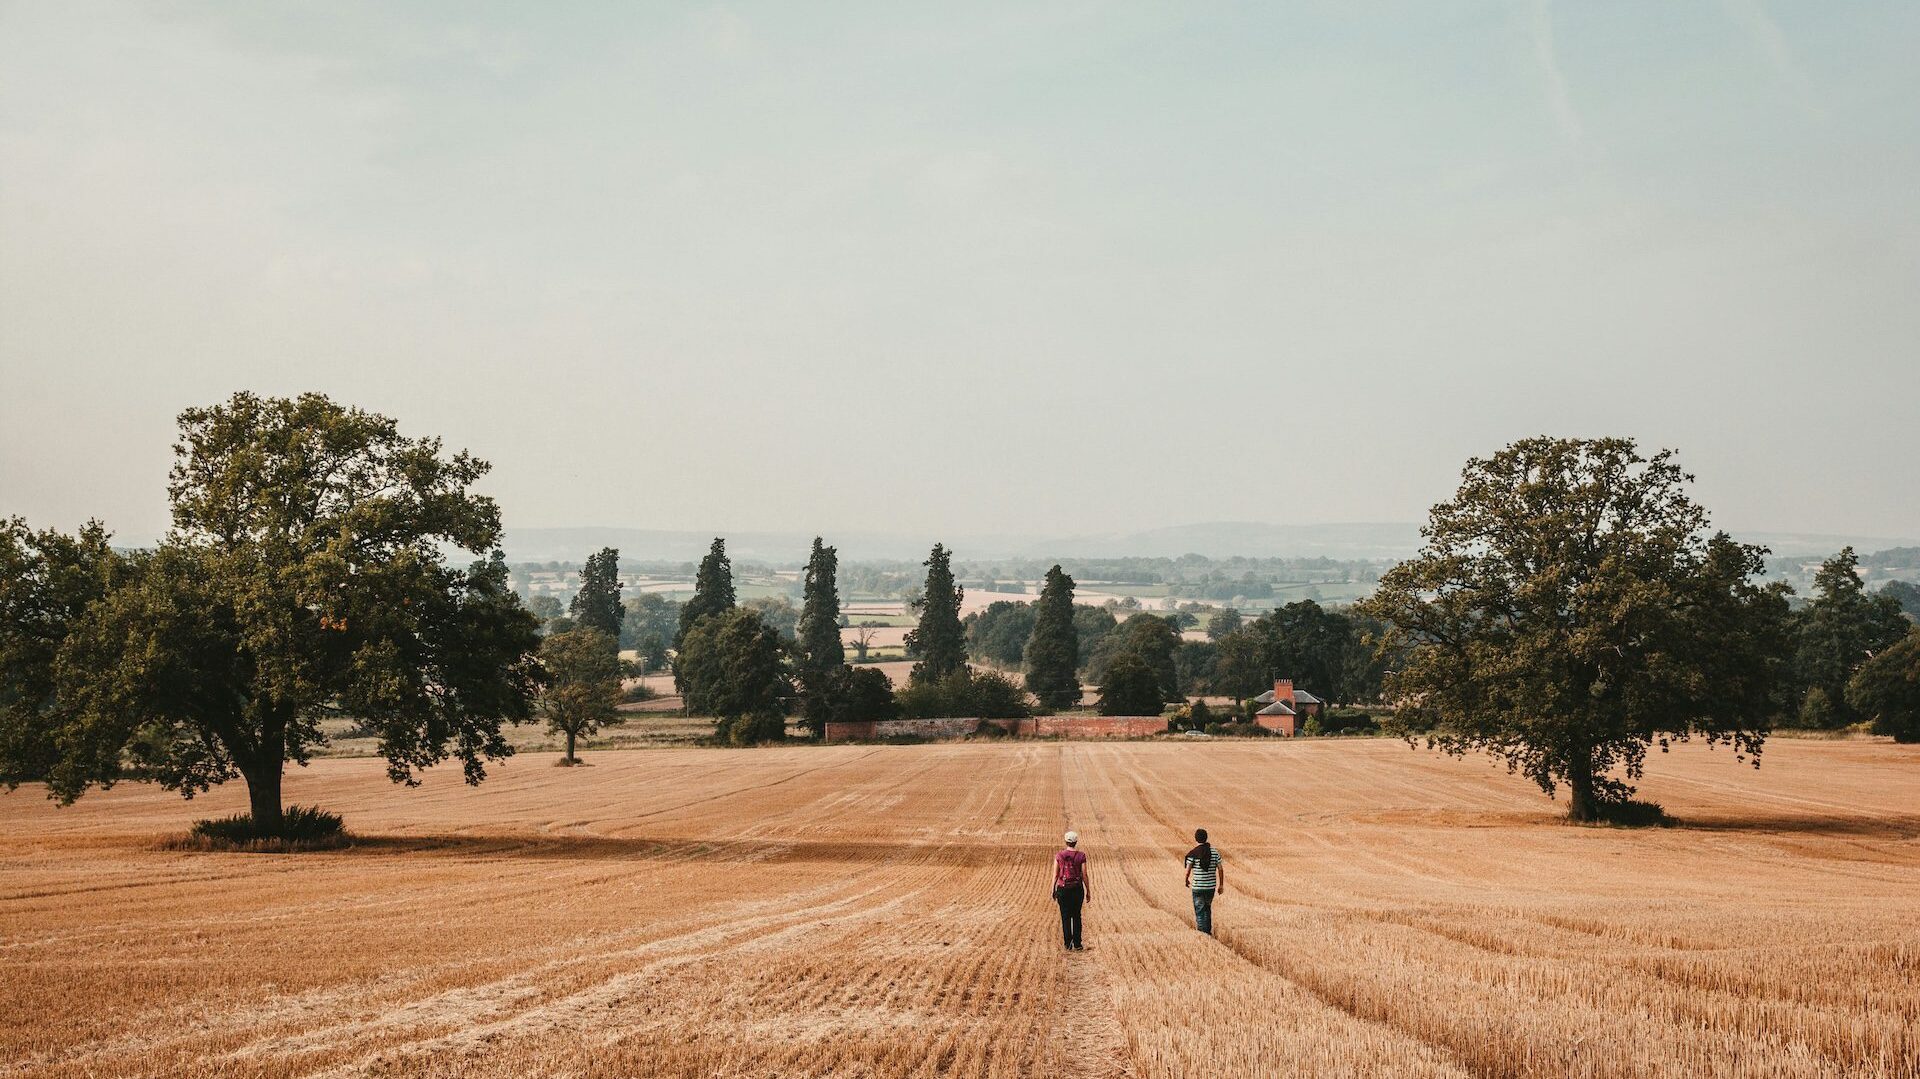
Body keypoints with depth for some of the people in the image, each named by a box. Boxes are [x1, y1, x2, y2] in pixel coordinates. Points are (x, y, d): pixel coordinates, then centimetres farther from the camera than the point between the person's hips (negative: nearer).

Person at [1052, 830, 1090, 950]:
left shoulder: (1059, 856, -4)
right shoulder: (1081, 856, -7)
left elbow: (1055, 875, -2)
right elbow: (1084, 875, -5)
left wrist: (1053, 891, 7)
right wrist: (1088, 891, 5)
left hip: (1063, 889, 0)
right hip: (1077, 888, 0)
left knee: (1065, 917, 8)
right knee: (1076, 916, 13)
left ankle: (1068, 944, 9)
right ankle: (1077, 944, 12)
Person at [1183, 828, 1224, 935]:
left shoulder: (1193, 853, -10)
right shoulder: (1215, 851, -1)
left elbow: (1188, 870, -8)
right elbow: (1220, 869, 2)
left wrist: (1187, 881, 12)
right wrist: (1221, 885, 10)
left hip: (1198, 887, -4)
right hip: (1211, 886, 4)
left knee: (1199, 911, 3)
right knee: (1207, 908, 22)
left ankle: (1202, 933, -1)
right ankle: (1208, 931, 25)